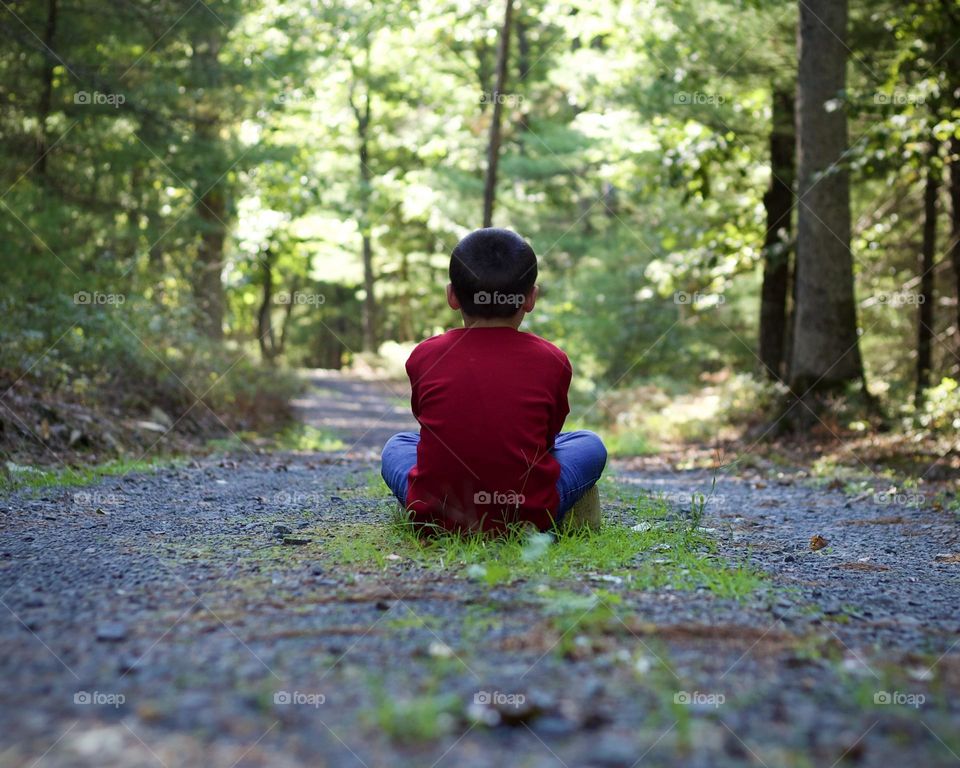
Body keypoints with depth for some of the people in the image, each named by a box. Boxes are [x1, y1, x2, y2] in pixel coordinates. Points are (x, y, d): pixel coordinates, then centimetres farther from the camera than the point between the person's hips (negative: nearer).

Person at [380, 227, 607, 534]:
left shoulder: (424, 355, -1)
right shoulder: (552, 360, -3)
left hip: (433, 513, 0)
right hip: (529, 514, 1)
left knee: (397, 445, 31)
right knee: (590, 444, 26)